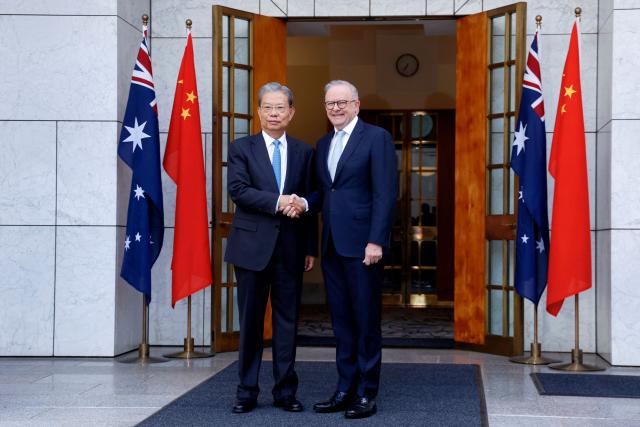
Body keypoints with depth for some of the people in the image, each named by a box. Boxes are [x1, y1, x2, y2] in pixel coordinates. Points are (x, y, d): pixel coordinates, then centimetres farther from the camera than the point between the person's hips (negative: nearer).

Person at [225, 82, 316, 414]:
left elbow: (310, 201, 10)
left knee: (287, 320, 6)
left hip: (290, 248, 2)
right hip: (252, 245, -2)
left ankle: (285, 390, 15)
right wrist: (278, 202, -21)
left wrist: (311, 248, 3)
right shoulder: (242, 148, 3)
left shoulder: (303, 152, 10)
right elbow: (238, 190, -11)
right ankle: (247, 390, 14)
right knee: (250, 321, 4)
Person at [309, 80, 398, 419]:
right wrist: (304, 203, -3)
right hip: (331, 245, 7)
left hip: (361, 244, -6)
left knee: (366, 321, 1)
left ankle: (367, 394, 9)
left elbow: (386, 193, -11)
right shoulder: (323, 144, 17)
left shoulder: (376, 137, -4)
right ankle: (345, 389, 18)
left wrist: (376, 241, -17)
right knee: (341, 322, 10)